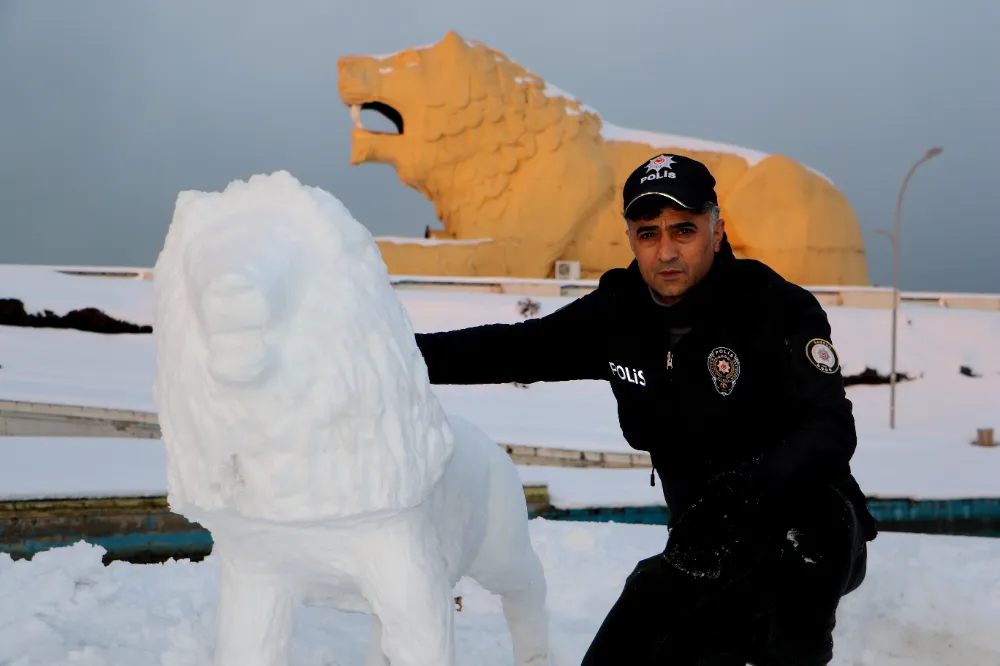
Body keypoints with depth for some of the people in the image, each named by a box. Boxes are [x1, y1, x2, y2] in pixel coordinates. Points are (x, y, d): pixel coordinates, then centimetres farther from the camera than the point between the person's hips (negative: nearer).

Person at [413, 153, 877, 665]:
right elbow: (513, 349, 5)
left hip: (810, 539, -6)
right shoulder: (619, 313, -1)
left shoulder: (778, 309, -18)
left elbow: (831, 431, -28)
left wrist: (747, 491, -46)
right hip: (704, 544, 6)